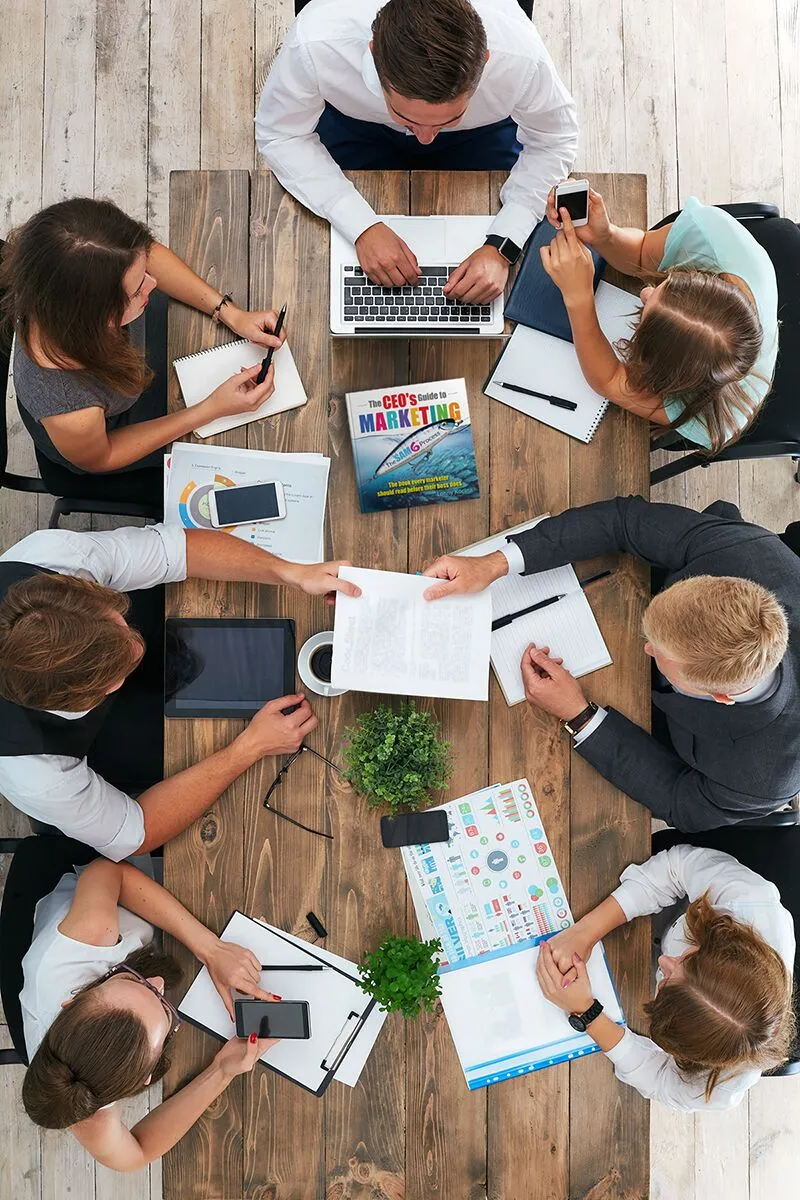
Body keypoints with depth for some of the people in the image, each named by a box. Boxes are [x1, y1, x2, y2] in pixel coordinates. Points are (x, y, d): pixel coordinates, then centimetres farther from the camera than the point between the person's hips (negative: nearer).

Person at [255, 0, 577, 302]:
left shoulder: (521, 56, -41)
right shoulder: (314, 42, -43)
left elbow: (554, 141, -21)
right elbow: (280, 135, -25)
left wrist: (502, 248, -35)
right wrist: (362, 227, -38)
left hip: (481, 133, 1)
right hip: (354, 125, 0)